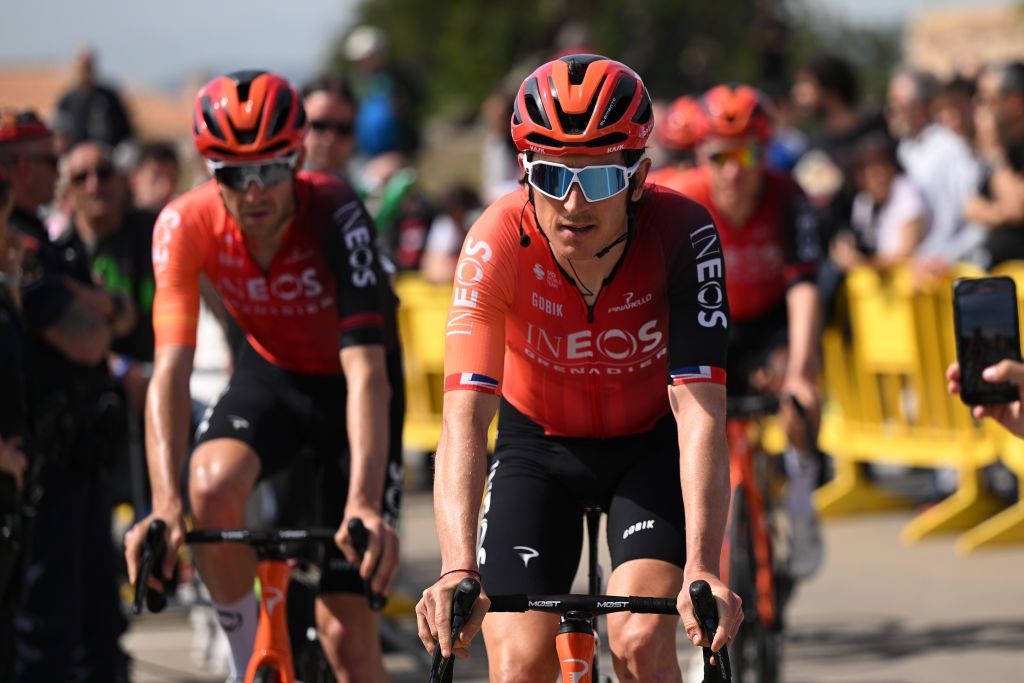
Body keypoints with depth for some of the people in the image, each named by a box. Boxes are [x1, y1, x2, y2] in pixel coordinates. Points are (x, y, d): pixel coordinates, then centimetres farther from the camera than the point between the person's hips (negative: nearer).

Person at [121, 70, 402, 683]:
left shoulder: (334, 212, -32)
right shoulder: (186, 224, -24)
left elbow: (367, 371, -40)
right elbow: (170, 372, -31)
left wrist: (365, 504, -53)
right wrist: (166, 506, -45)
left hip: (345, 389, -2)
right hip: (270, 376, 2)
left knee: (346, 632, -10)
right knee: (213, 484, -32)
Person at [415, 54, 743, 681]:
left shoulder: (682, 234, -30)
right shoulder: (499, 243, -30)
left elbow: (700, 414, -36)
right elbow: (465, 416, -38)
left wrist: (702, 570, -49)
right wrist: (458, 571, -52)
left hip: (651, 446, 0)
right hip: (539, 446, 1)